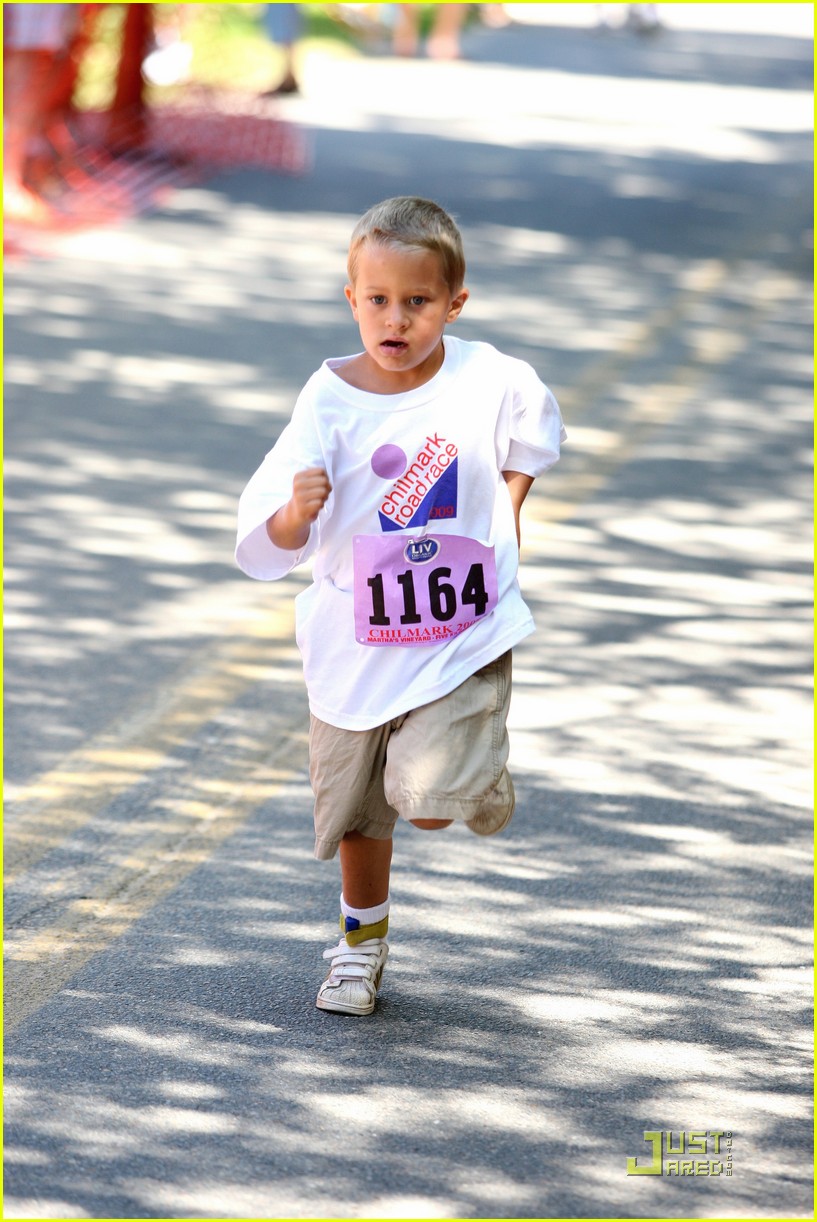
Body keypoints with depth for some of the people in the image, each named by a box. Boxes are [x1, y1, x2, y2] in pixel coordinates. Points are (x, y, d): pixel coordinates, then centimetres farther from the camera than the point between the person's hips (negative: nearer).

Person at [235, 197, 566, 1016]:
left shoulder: (491, 382, -12)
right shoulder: (329, 401, -13)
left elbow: (532, 441, 14)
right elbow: (272, 544, -16)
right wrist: (297, 511, -35)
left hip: (464, 634, -1)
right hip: (356, 644, 1)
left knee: (433, 801, -18)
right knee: (356, 806, 16)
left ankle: (473, 767, 17)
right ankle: (362, 935, 41)